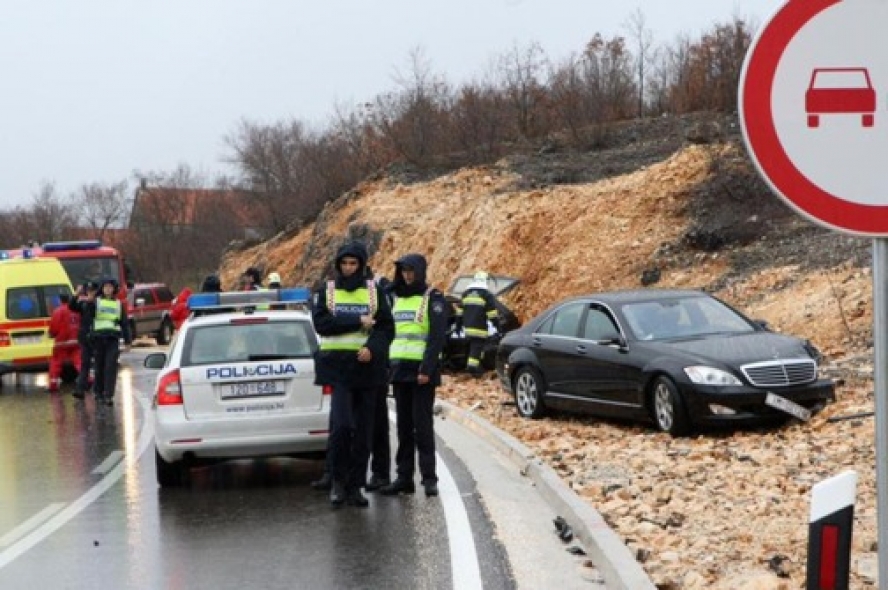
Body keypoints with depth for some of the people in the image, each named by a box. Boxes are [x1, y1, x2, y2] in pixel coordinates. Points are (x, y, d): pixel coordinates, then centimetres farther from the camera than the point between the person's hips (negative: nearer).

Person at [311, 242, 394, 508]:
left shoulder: (374, 292, 9)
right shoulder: (326, 291, 7)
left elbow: (387, 327, 4)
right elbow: (320, 323, -6)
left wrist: (372, 348, -14)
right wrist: (358, 322, -11)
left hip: (365, 364, 2)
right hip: (337, 364, -2)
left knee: (363, 430, 3)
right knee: (341, 424, -15)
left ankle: (355, 486, 11)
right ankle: (337, 480, -1)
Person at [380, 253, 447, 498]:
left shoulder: (433, 299, -4)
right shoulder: (397, 298, 17)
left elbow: (437, 337, -12)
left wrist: (427, 369, -19)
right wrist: (387, 366, 13)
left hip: (422, 371, -6)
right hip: (399, 369, 6)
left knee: (422, 424, -8)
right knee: (404, 425, 7)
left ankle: (429, 478, -5)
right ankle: (404, 477, 10)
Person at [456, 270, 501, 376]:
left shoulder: (466, 293, 14)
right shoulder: (487, 294, -5)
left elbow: (460, 312, 18)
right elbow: (493, 313, -6)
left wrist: (458, 325, 25)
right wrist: (497, 326, 0)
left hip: (468, 327, 6)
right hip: (480, 328, -6)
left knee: (472, 345, 17)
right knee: (477, 347, -7)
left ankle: (475, 366, 21)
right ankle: (472, 366, -18)